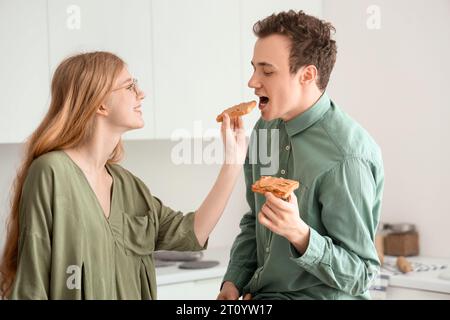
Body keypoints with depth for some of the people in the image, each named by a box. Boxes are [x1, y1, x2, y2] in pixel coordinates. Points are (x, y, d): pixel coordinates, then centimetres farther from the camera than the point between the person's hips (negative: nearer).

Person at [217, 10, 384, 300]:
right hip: (262, 293, 7)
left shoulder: (345, 159, -21)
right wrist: (234, 282, 4)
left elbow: (359, 276, -17)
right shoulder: (266, 129, 3)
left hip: (320, 296, -7)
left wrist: (299, 233, -32)